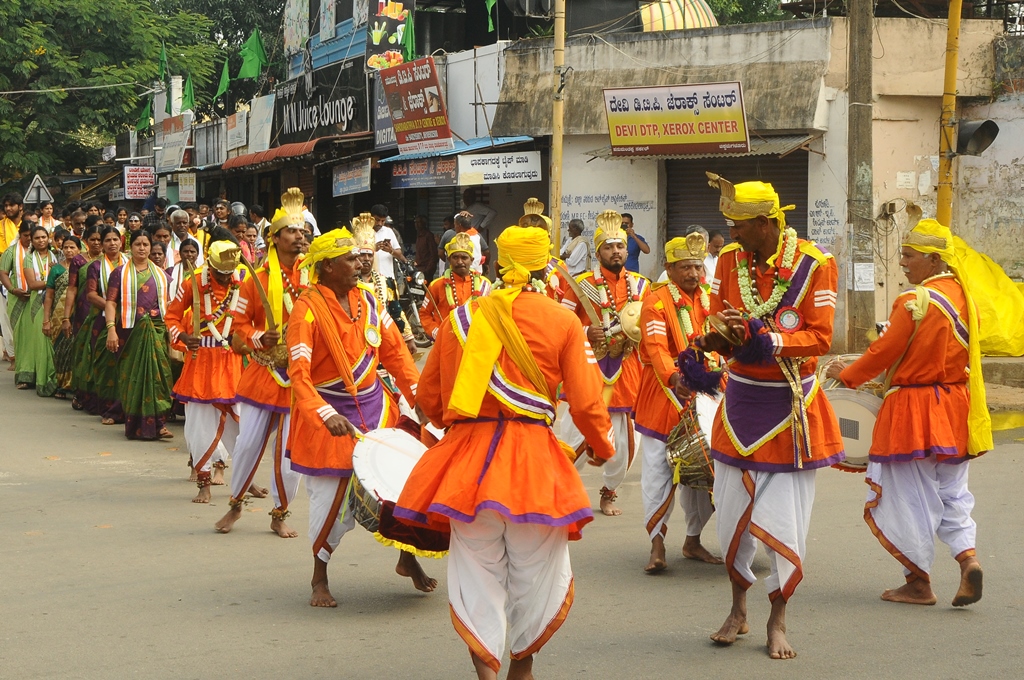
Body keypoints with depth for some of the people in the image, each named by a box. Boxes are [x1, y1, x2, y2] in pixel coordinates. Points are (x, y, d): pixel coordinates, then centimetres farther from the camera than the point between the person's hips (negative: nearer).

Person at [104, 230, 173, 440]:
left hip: (157, 332, 2)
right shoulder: (120, 273, 5)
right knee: (132, 376, 0)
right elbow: (111, 302, -3)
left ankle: (157, 423, -8)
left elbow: (167, 304, 16)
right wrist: (111, 329, -15)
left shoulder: (161, 275, 14)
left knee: (157, 375, -7)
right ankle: (134, 424, 7)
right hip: (130, 331, -2)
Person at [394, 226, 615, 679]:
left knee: (478, 571, 9)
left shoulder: (461, 317, 6)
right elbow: (585, 403, -5)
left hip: (467, 458, 2)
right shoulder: (563, 322, -1)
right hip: (533, 459, -2)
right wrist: (602, 446, 15)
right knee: (535, 570, 15)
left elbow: (429, 399, 11)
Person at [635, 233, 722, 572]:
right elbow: (656, 347, -22)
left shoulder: (709, 301, 10)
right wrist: (673, 378, -39)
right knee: (658, 470, -7)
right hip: (662, 395, -5)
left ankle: (692, 541, 22)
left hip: (701, 394, 5)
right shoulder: (657, 302, -9)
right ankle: (657, 546, -3)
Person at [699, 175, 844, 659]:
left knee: (784, 516, 0)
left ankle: (777, 620, 15)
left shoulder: (814, 264, -13)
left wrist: (770, 341, -29)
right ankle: (738, 609, 26)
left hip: (790, 409, -3)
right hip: (740, 402, 3)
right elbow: (717, 331, 0)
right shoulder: (730, 260, -1)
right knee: (731, 512, 7)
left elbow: (820, 338, -15)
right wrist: (722, 334, -24)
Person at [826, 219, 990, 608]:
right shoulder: (961, 294, 6)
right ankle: (968, 556, -6)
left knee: (911, 497, 3)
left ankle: (919, 582, 8)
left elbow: (885, 352, -15)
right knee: (951, 491, 15)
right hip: (954, 408, 7)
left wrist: (847, 374, 1)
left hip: (914, 411, -7)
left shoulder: (916, 301, -17)